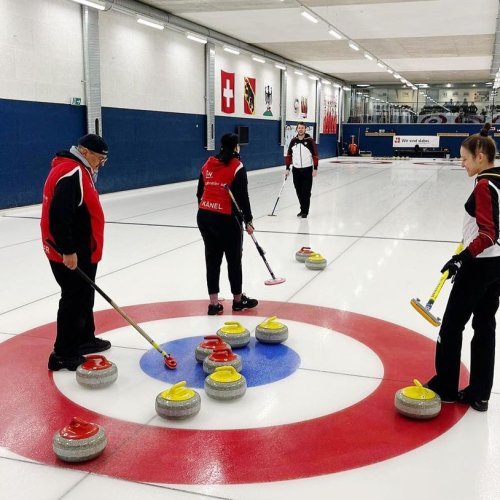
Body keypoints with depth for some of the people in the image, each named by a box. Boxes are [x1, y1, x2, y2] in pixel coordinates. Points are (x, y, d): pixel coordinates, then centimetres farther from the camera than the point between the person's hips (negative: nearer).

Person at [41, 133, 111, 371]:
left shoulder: (79, 171, 15)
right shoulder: (70, 174, -20)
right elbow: (59, 215, -28)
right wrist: (68, 251, -26)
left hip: (82, 251, 11)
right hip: (70, 255, -11)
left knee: (85, 296, 20)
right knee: (74, 300, -2)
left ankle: (85, 339, 36)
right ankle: (63, 354, 8)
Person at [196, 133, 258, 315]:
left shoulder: (208, 164, 8)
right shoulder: (237, 167, -10)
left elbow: (200, 192, 13)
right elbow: (242, 197, -12)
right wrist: (248, 221, -3)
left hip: (204, 217, 6)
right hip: (226, 219, -6)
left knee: (212, 259, 11)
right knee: (234, 259, 10)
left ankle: (214, 303, 12)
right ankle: (238, 300, 25)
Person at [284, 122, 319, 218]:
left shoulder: (310, 140, -7)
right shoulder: (293, 141, 5)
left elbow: (315, 155, -6)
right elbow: (289, 155, 9)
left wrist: (315, 169, -10)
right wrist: (287, 168, 5)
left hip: (307, 169, -4)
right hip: (296, 170, 4)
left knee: (306, 191, -3)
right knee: (299, 191, 9)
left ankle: (305, 211, 3)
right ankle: (303, 209, 22)